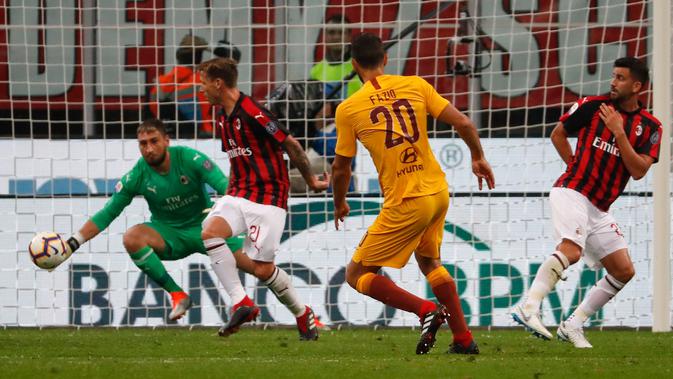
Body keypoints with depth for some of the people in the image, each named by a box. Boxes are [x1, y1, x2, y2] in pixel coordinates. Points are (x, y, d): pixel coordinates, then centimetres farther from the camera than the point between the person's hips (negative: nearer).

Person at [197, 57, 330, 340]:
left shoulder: (252, 113, -17)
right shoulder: (224, 117, 11)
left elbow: (290, 144, -11)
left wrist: (311, 181, -3)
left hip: (267, 197, -8)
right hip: (239, 194, 8)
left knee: (262, 268, -9)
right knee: (209, 231, -20)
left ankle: (303, 314, 16)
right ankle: (241, 303, -15)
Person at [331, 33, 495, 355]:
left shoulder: (348, 109, -6)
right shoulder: (415, 86, 2)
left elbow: (340, 168, 3)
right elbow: (463, 124, 0)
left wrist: (339, 204, 22)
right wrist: (478, 158, 18)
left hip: (404, 204, -5)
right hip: (438, 192, 5)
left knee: (357, 275, 6)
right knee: (428, 259, 30)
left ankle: (426, 311, -10)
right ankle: (463, 339, 27)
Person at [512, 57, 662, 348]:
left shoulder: (650, 127, 6)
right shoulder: (592, 106, 1)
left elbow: (639, 171, -6)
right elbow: (558, 134, 15)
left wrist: (618, 132, -11)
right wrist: (577, 166, 7)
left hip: (599, 209, 6)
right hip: (572, 192, -6)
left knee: (624, 271, 2)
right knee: (571, 250, -31)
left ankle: (572, 325, 8)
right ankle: (528, 307, -39)